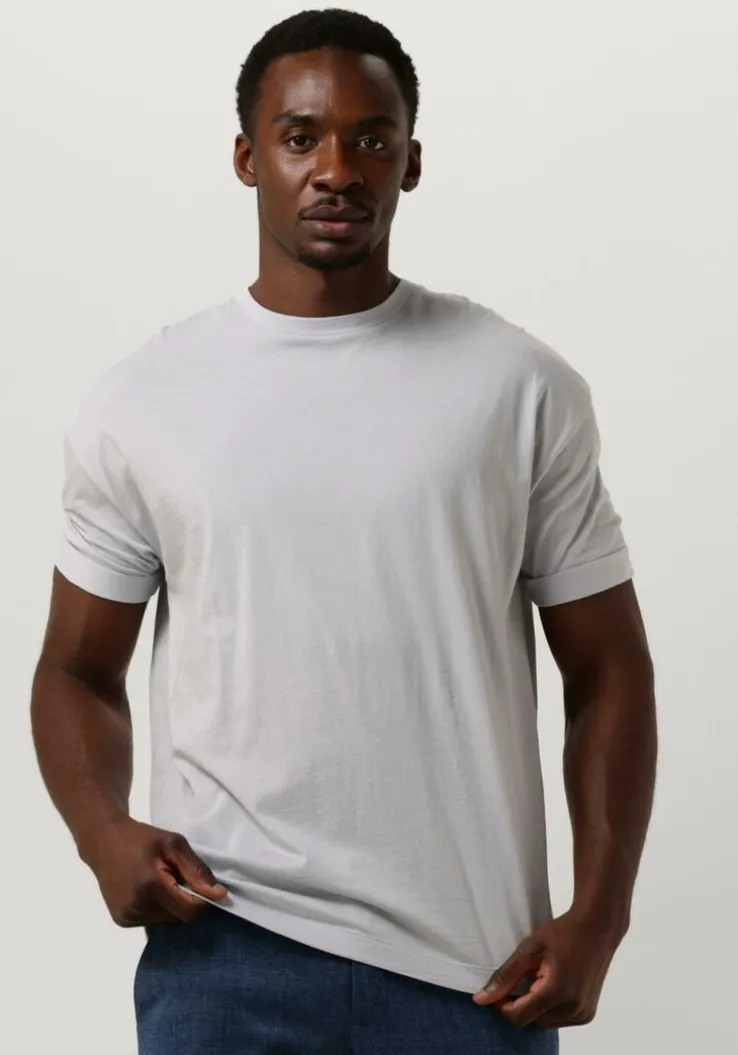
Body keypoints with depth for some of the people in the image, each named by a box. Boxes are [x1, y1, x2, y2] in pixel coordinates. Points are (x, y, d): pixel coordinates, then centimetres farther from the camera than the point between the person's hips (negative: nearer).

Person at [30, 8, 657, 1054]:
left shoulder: (524, 388, 0)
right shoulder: (140, 403, 2)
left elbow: (609, 668, 4)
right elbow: (78, 669, 10)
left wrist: (597, 917, -6)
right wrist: (103, 829, -10)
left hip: (473, 962, 0)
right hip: (224, 946, 0)